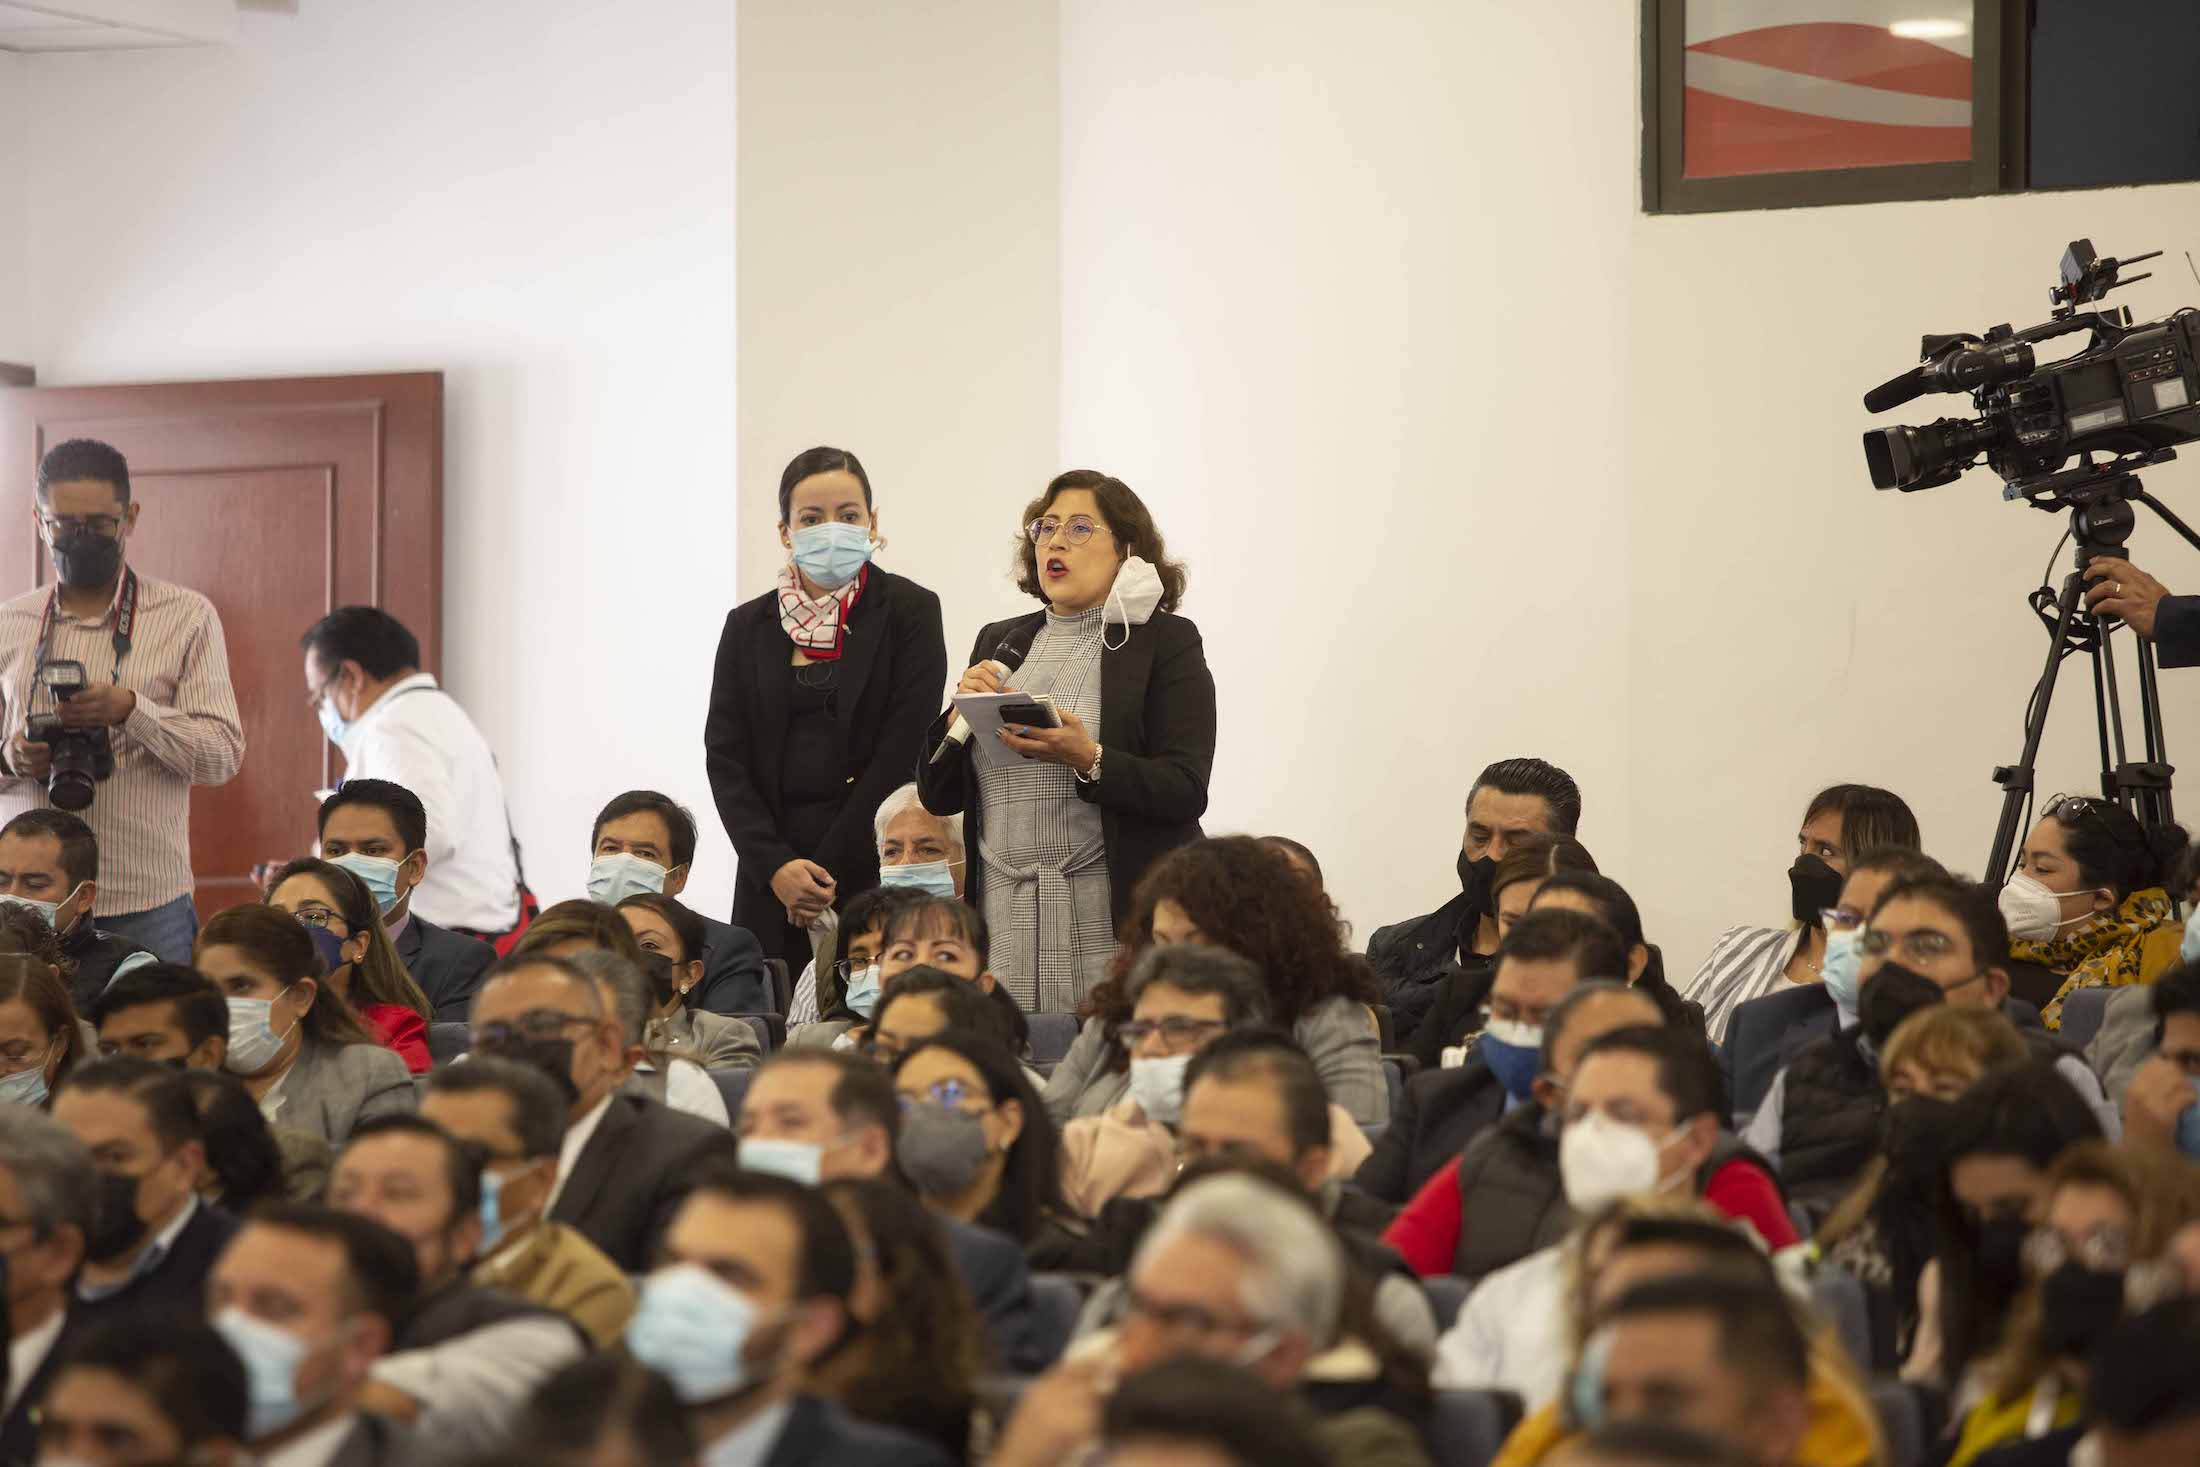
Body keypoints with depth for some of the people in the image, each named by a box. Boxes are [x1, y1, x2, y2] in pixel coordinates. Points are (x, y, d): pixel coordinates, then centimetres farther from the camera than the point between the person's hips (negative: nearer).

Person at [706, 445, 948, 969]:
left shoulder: (909, 612, 2)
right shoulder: (749, 626, 11)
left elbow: (903, 751, -5)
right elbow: (725, 756, 6)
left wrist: (828, 867, -9)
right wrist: (775, 865, -9)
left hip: (876, 862, -3)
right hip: (771, 880, 3)